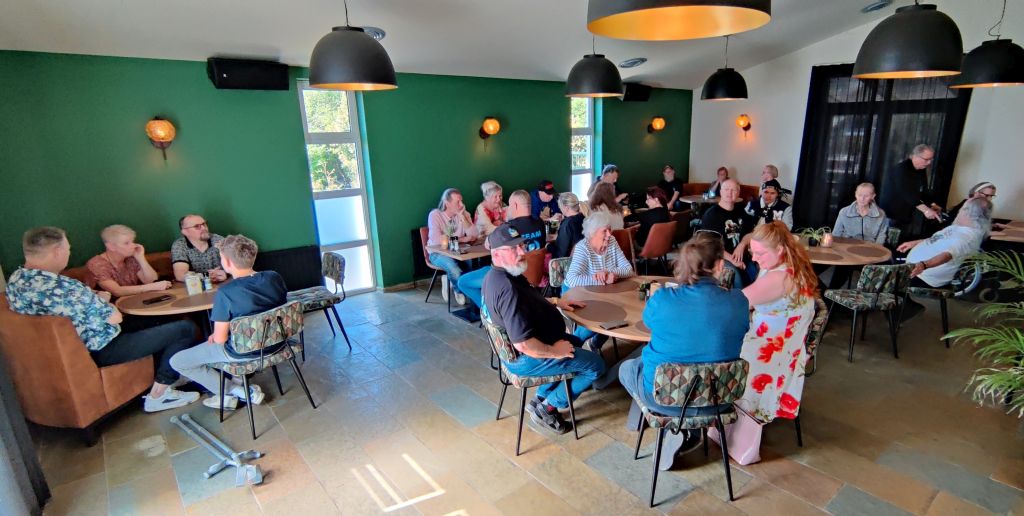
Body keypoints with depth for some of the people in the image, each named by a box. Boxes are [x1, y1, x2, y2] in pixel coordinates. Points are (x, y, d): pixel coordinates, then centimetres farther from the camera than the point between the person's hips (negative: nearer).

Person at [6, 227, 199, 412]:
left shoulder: (16, 279, 0)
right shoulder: (65, 287, -30)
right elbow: (115, 318, -20)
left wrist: (95, 298, 2)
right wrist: (102, 300, 0)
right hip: (99, 351, -10)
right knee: (185, 329, -8)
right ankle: (158, 396, 0)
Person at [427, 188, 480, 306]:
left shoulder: (463, 214, 3)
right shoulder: (435, 215, -10)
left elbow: (474, 235, -8)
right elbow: (436, 240, -23)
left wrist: (462, 216, -17)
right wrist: (461, 239, -17)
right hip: (438, 253, -4)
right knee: (452, 265, -34)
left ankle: (449, 280, -3)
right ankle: (460, 289, -3)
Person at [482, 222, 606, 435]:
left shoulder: (499, 274, -1)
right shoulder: (508, 288, -34)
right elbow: (524, 345, -36)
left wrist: (556, 302, 10)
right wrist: (554, 351, -19)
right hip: (526, 357, -10)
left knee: (576, 343, 30)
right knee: (596, 365, 0)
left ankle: (541, 398, 25)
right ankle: (546, 409, 7)